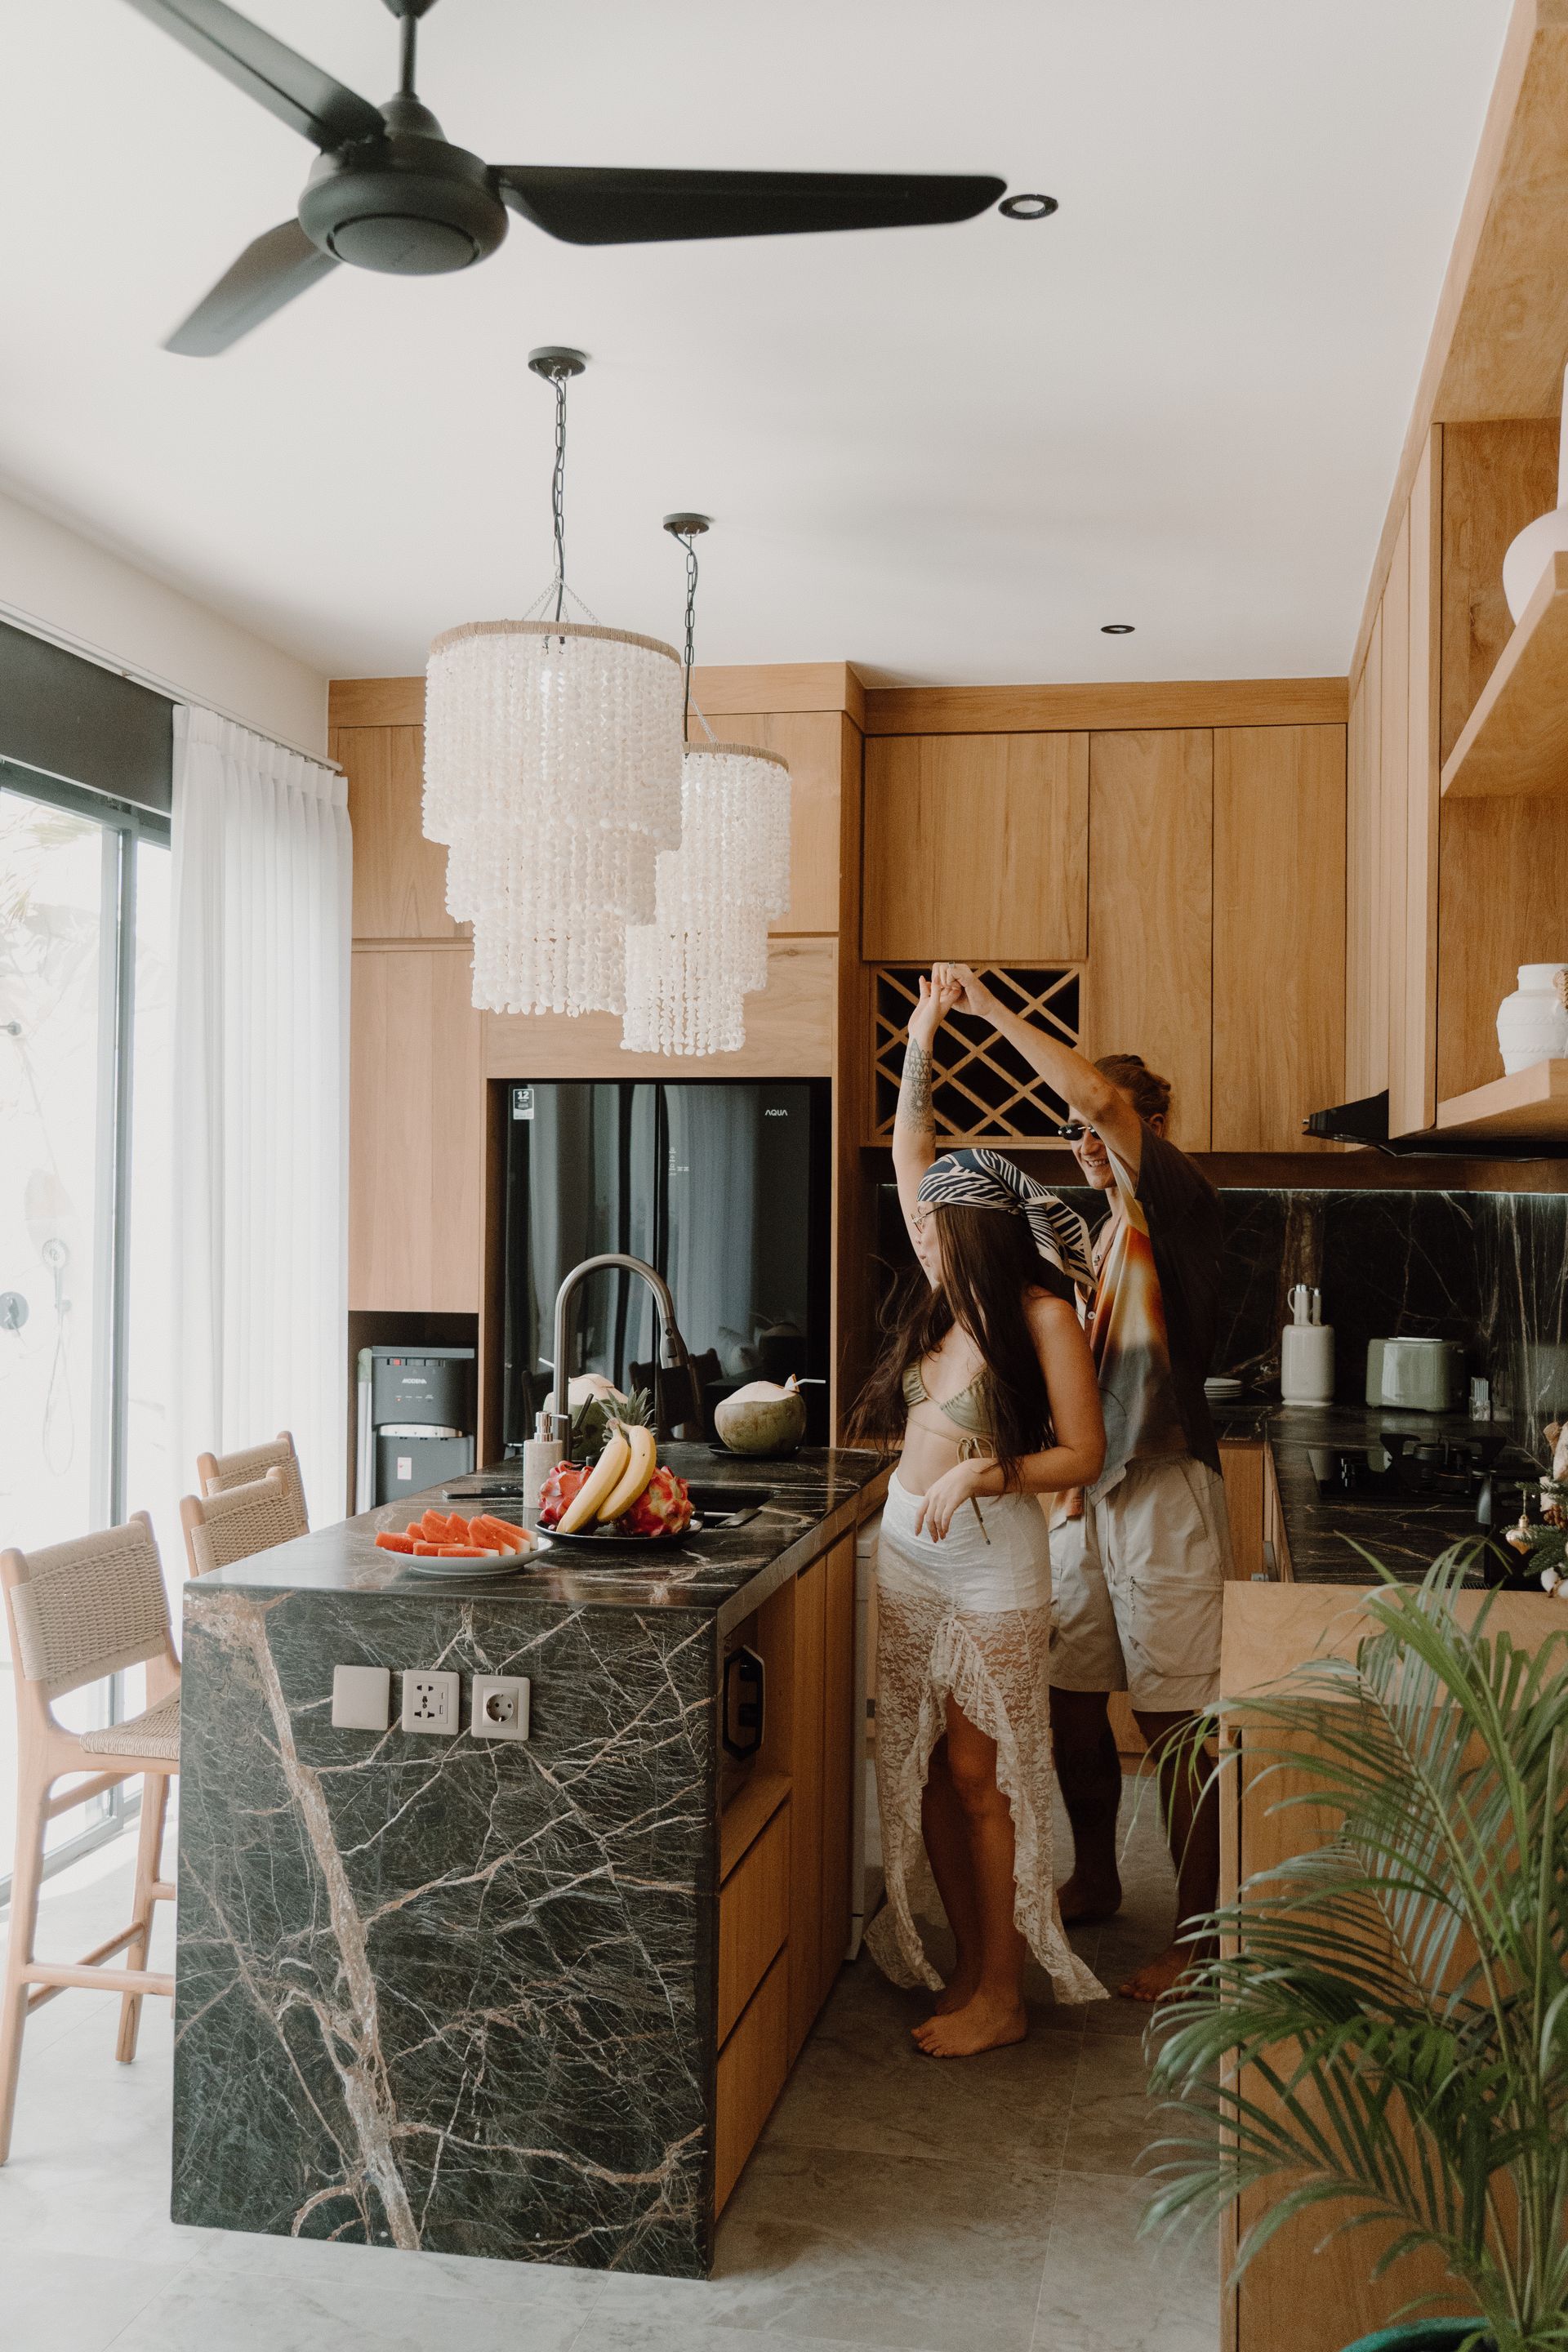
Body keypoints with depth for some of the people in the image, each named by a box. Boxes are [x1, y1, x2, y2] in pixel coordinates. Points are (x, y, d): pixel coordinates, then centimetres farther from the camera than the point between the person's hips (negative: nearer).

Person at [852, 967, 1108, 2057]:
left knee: (980, 1778, 0)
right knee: (924, 1773, 12)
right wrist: (922, 1042, 10)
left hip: (991, 1567, -7)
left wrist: (978, 1473, -24)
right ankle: (971, 1966, 25)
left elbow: (1082, 1453, -14)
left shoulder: (1041, 1315, -13)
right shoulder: (945, 1300, 6)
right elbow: (912, 1157, 12)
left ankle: (1002, 1996, 13)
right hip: (909, 1555, 7)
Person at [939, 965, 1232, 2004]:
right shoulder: (1108, 1232, 18)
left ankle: (1198, 1934, 5)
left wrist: (993, 1009, -18)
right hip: (1089, 1490, 8)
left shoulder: (1184, 1206, -8)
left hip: (1165, 1490, -8)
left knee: (1175, 1721, -5)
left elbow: (1100, 1093, -23)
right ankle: (1096, 1881, 31)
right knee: (1072, 1697, 13)